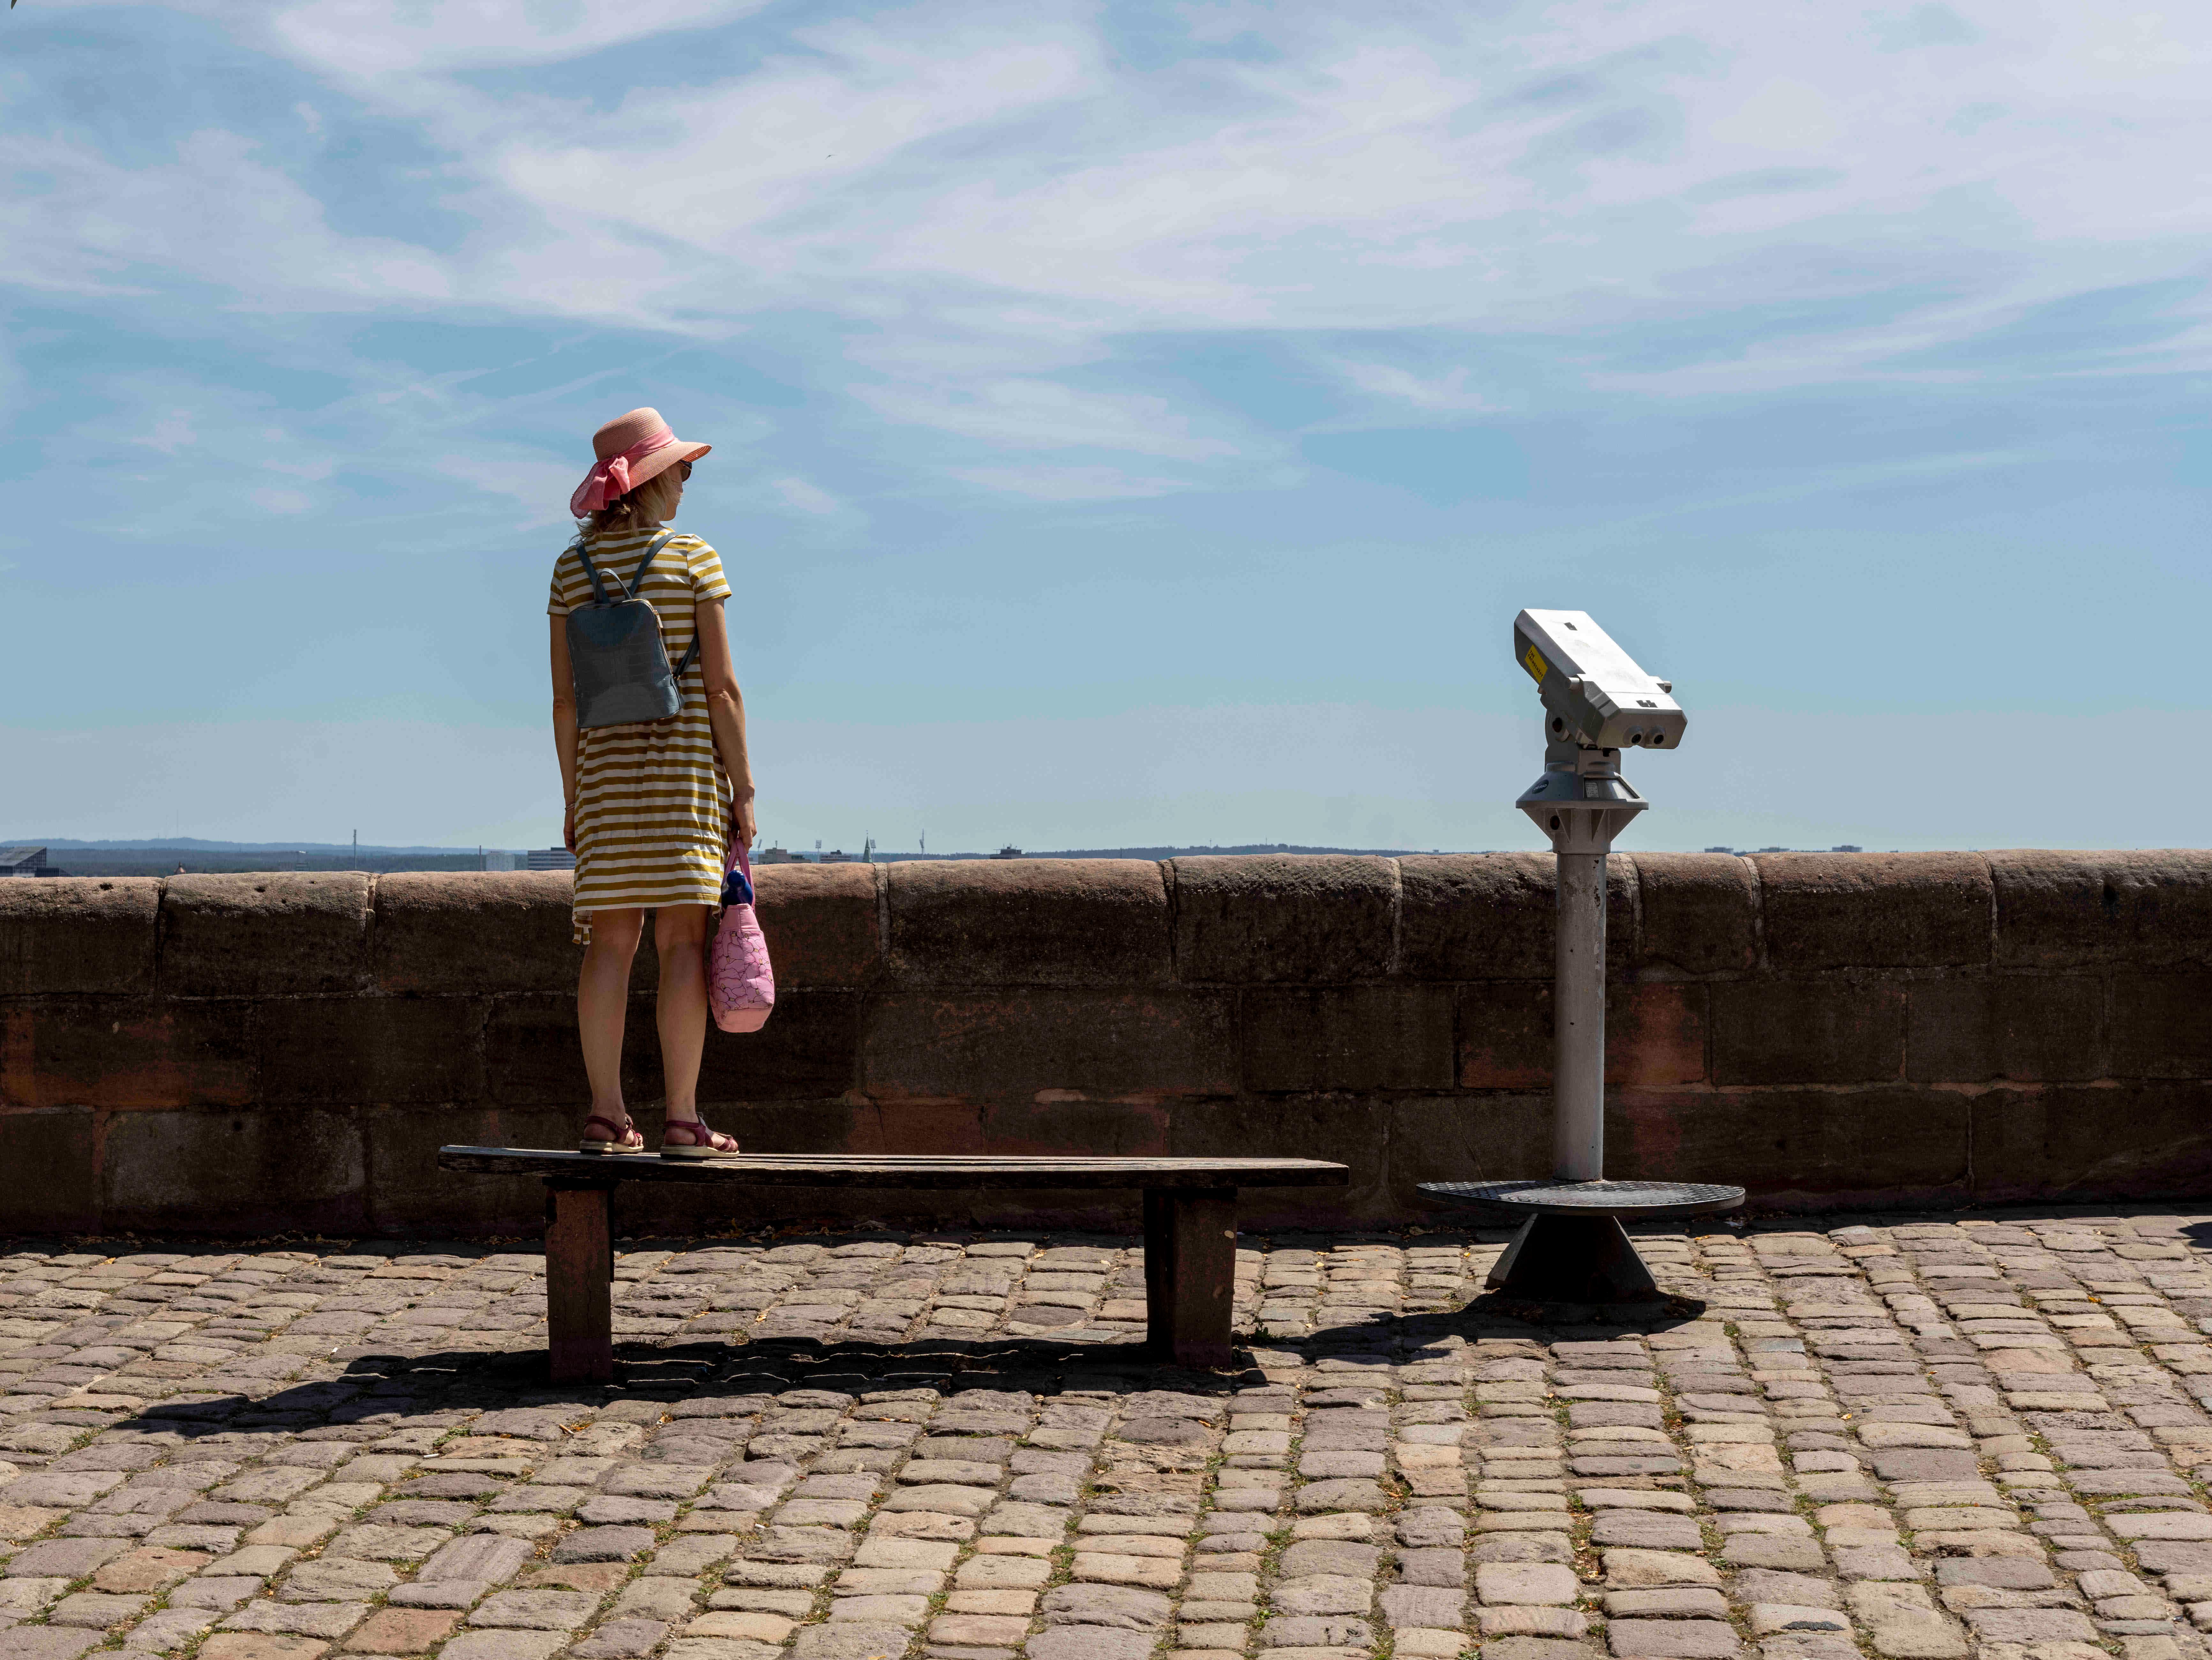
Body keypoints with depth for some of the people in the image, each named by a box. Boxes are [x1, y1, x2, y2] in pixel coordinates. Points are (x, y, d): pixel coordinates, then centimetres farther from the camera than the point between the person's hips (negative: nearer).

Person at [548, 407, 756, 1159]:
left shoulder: (573, 568, 5)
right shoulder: (694, 560, -5)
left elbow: (564, 696, 4)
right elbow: (723, 687, -8)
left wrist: (572, 797, 10)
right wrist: (743, 788, -3)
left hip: (607, 762, 4)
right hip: (687, 757, -3)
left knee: (610, 941, 5)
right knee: (683, 938, -3)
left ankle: (606, 1115, 5)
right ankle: (682, 1119, -4)